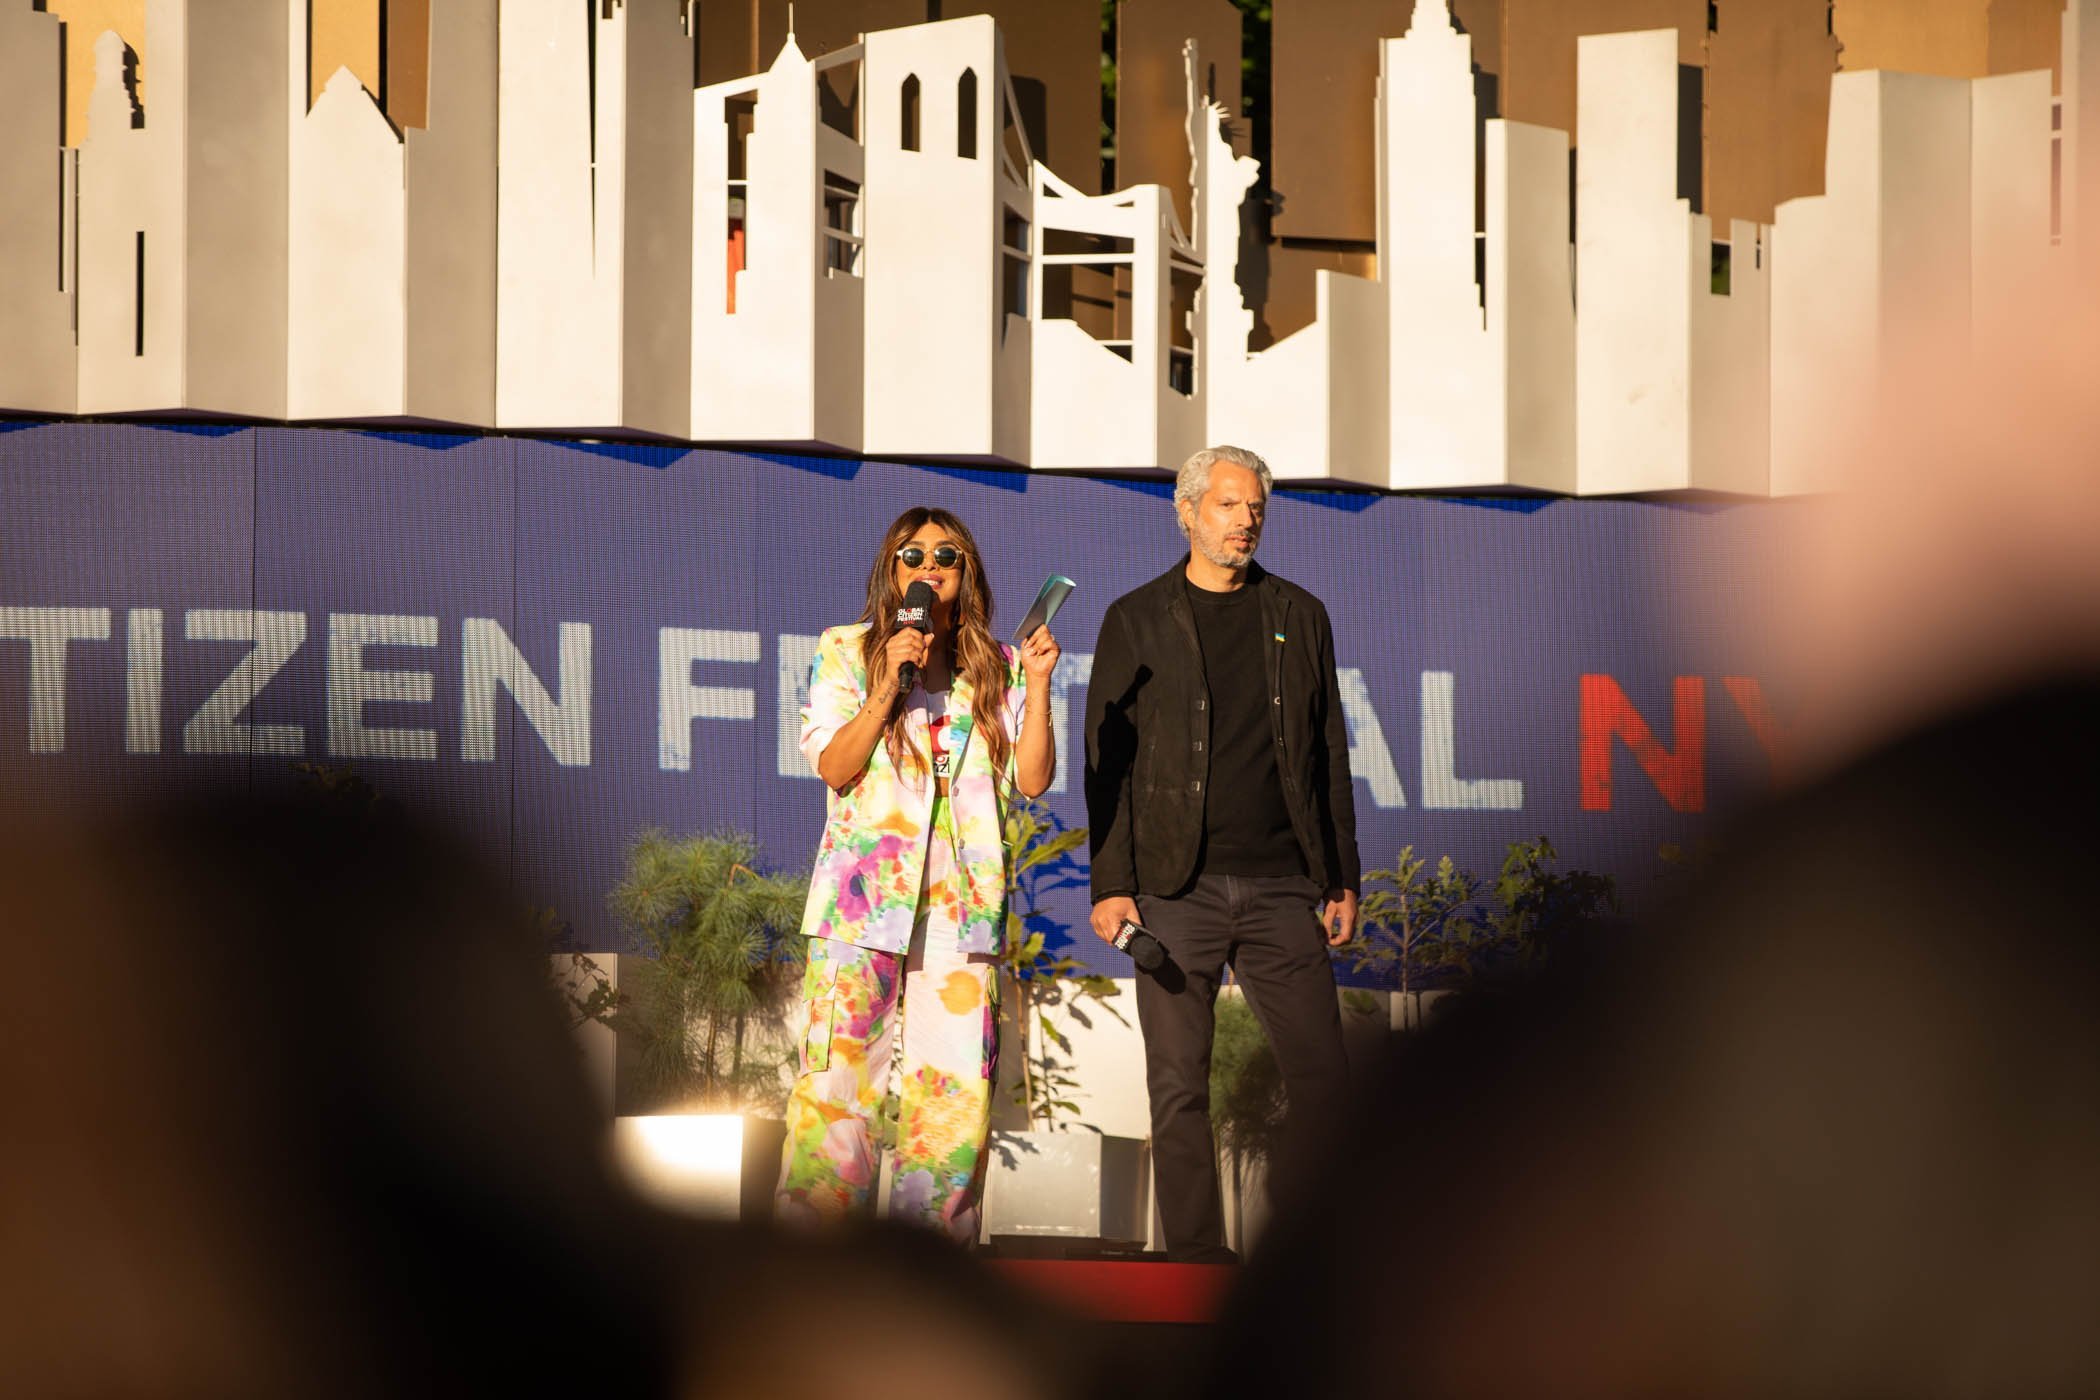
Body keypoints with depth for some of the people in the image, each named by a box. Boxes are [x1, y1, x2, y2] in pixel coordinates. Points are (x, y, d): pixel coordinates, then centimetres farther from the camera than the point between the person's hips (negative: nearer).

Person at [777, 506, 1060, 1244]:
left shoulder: (999, 669, 15)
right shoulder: (846, 651, 10)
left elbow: (1032, 779, 6)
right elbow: (834, 766, -2)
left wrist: (1037, 685, -4)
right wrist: (889, 681, -10)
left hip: (963, 900, 2)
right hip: (864, 894, -2)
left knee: (957, 1085, -2)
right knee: (839, 1073, -9)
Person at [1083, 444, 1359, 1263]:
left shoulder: (1299, 617, 13)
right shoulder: (1136, 620, 6)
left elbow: (1329, 757, 14)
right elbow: (1107, 759, 3)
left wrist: (1342, 880, 9)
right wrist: (1110, 884, -5)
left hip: (1281, 888, 2)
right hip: (1175, 889, -2)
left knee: (1322, 1077, -2)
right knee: (1179, 1086, -1)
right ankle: (1197, 1259, 7)